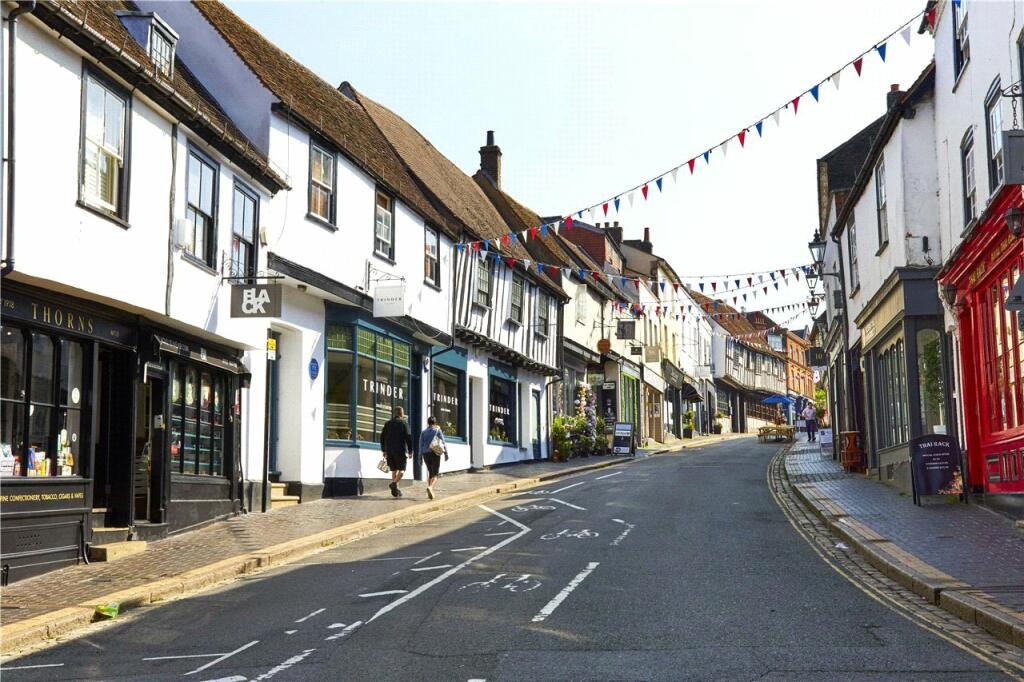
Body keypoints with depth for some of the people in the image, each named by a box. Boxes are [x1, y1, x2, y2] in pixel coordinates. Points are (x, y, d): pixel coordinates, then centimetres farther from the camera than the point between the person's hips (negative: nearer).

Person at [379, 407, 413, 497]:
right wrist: (410, 451, -4)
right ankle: (394, 483, -24)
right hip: (401, 450, -5)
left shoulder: (388, 423, 11)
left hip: (390, 450, 5)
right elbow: (408, 438, -10)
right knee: (402, 470, -2)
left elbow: (382, 437, 12)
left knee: (394, 470, 11)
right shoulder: (404, 423, -4)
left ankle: (395, 490, 9)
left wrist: (384, 450, 18)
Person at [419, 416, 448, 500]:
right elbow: (443, 442, -3)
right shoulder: (437, 430, -1)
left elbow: (421, 445, 3)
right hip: (435, 454, -3)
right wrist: (446, 453, 4)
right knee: (435, 474, -4)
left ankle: (429, 492, 17)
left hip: (426, 454, 3)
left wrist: (420, 457, 5)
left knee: (430, 473, 20)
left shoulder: (424, 432, 7)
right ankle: (430, 487, -33)